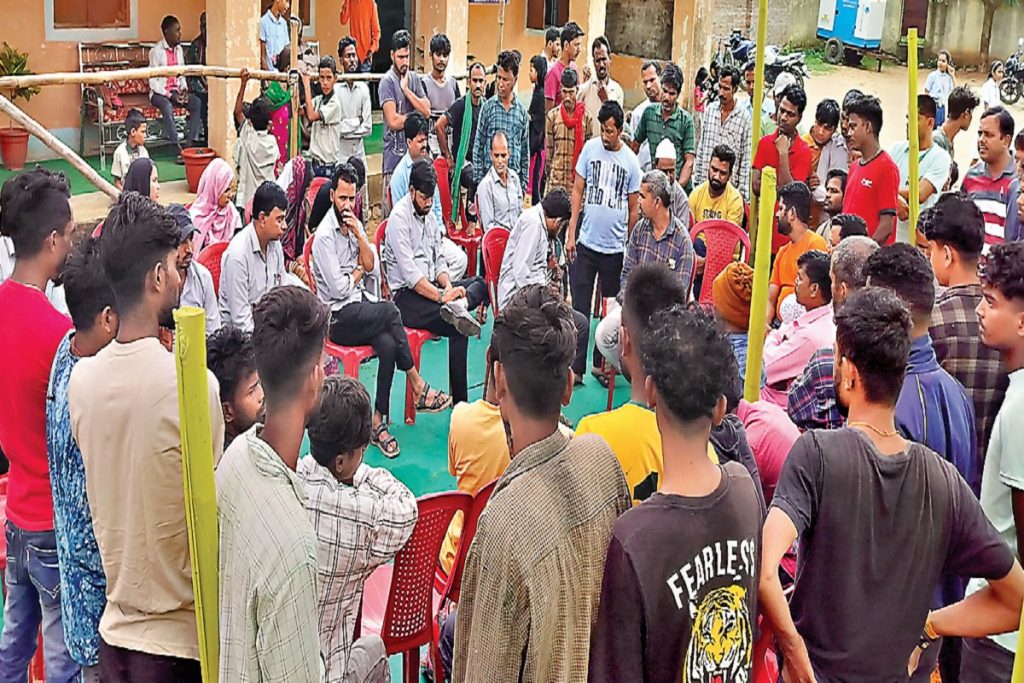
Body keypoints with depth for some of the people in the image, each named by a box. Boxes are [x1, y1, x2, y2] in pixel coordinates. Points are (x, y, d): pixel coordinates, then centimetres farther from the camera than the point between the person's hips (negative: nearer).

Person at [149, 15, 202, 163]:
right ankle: (178, 149, -37)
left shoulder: (179, 49, 10)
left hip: (176, 91, 6)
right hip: (159, 92, -6)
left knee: (197, 103, -21)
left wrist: (183, 89, -4)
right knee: (167, 107, -37)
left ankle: (189, 145, -25)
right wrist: (169, 95, -20)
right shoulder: (156, 51, -10)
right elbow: (153, 81, -12)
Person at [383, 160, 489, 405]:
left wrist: (448, 287, -5)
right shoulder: (399, 218, -11)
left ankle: (458, 306, -38)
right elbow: (409, 273, -19)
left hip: (430, 287, 8)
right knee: (457, 329, -26)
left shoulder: (430, 216, 15)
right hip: (406, 296, -8)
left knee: (483, 283, -8)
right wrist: (442, 296, -25)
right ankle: (459, 402, -24)